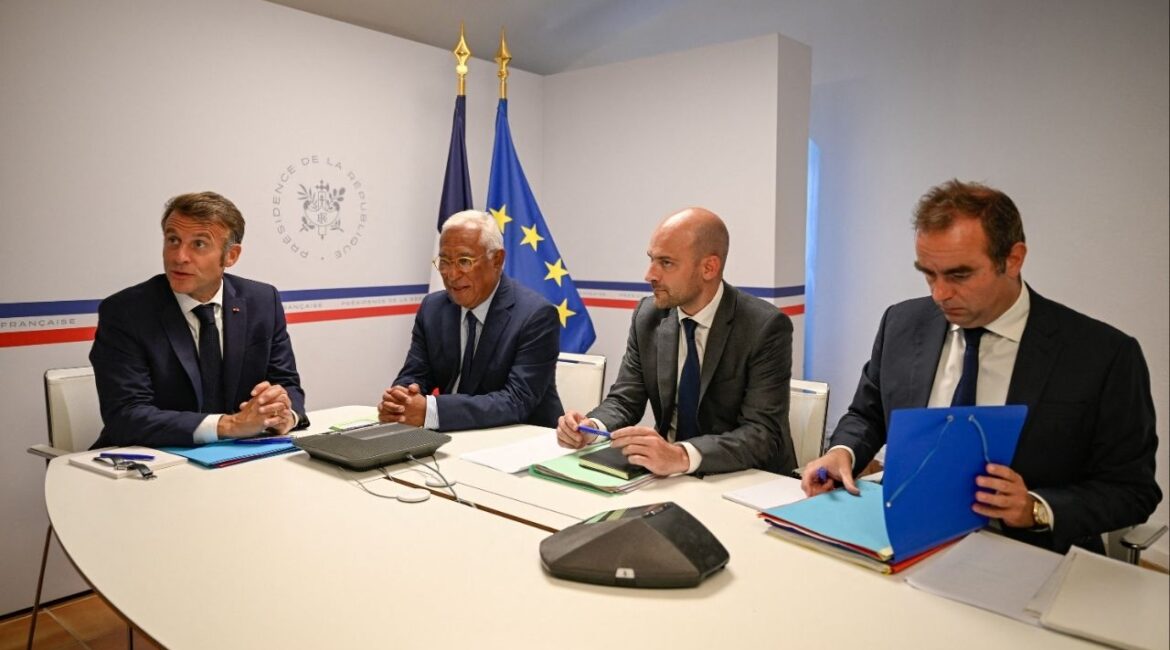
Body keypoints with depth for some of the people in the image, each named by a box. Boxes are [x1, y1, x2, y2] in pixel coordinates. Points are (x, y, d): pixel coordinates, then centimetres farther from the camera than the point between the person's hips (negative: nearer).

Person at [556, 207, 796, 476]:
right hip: (668, 476, 3)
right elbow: (624, 399, 3)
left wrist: (682, 456, -37)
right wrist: (591, 427, -18)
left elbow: (764, 433, -22)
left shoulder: (765, 327, -16)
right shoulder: (648, 315, -2)